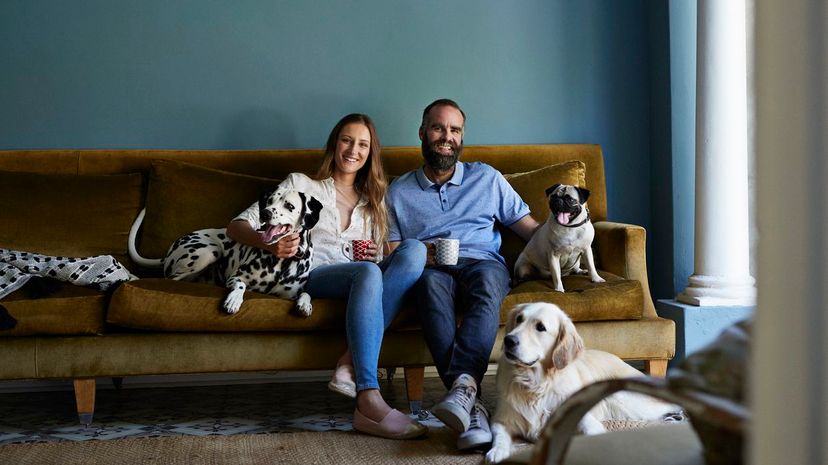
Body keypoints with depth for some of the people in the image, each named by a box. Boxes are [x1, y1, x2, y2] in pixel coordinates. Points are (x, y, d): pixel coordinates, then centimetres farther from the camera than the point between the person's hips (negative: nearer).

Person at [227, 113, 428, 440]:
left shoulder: (374, 201, 28)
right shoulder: (301, 185, 15)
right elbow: (237, 226, 6)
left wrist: (374, 255, 2)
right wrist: (268, 243, -18)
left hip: (360, 275, 4)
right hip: (312, 277, -4)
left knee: (415, 248, -27)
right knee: (367, 273, -38)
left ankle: (352, 363, -37)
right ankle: (369, 402, -48)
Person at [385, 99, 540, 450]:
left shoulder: (487, 178, 21)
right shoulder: (399, 191, 20)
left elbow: (530, 229, 17)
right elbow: (392, 253, 14)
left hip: (483, 263, 1)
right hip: (430, 270, 0)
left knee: (487, 280, -38)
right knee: (430, 282, -38)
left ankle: (462, 385, -55)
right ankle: (473, 407, -52)